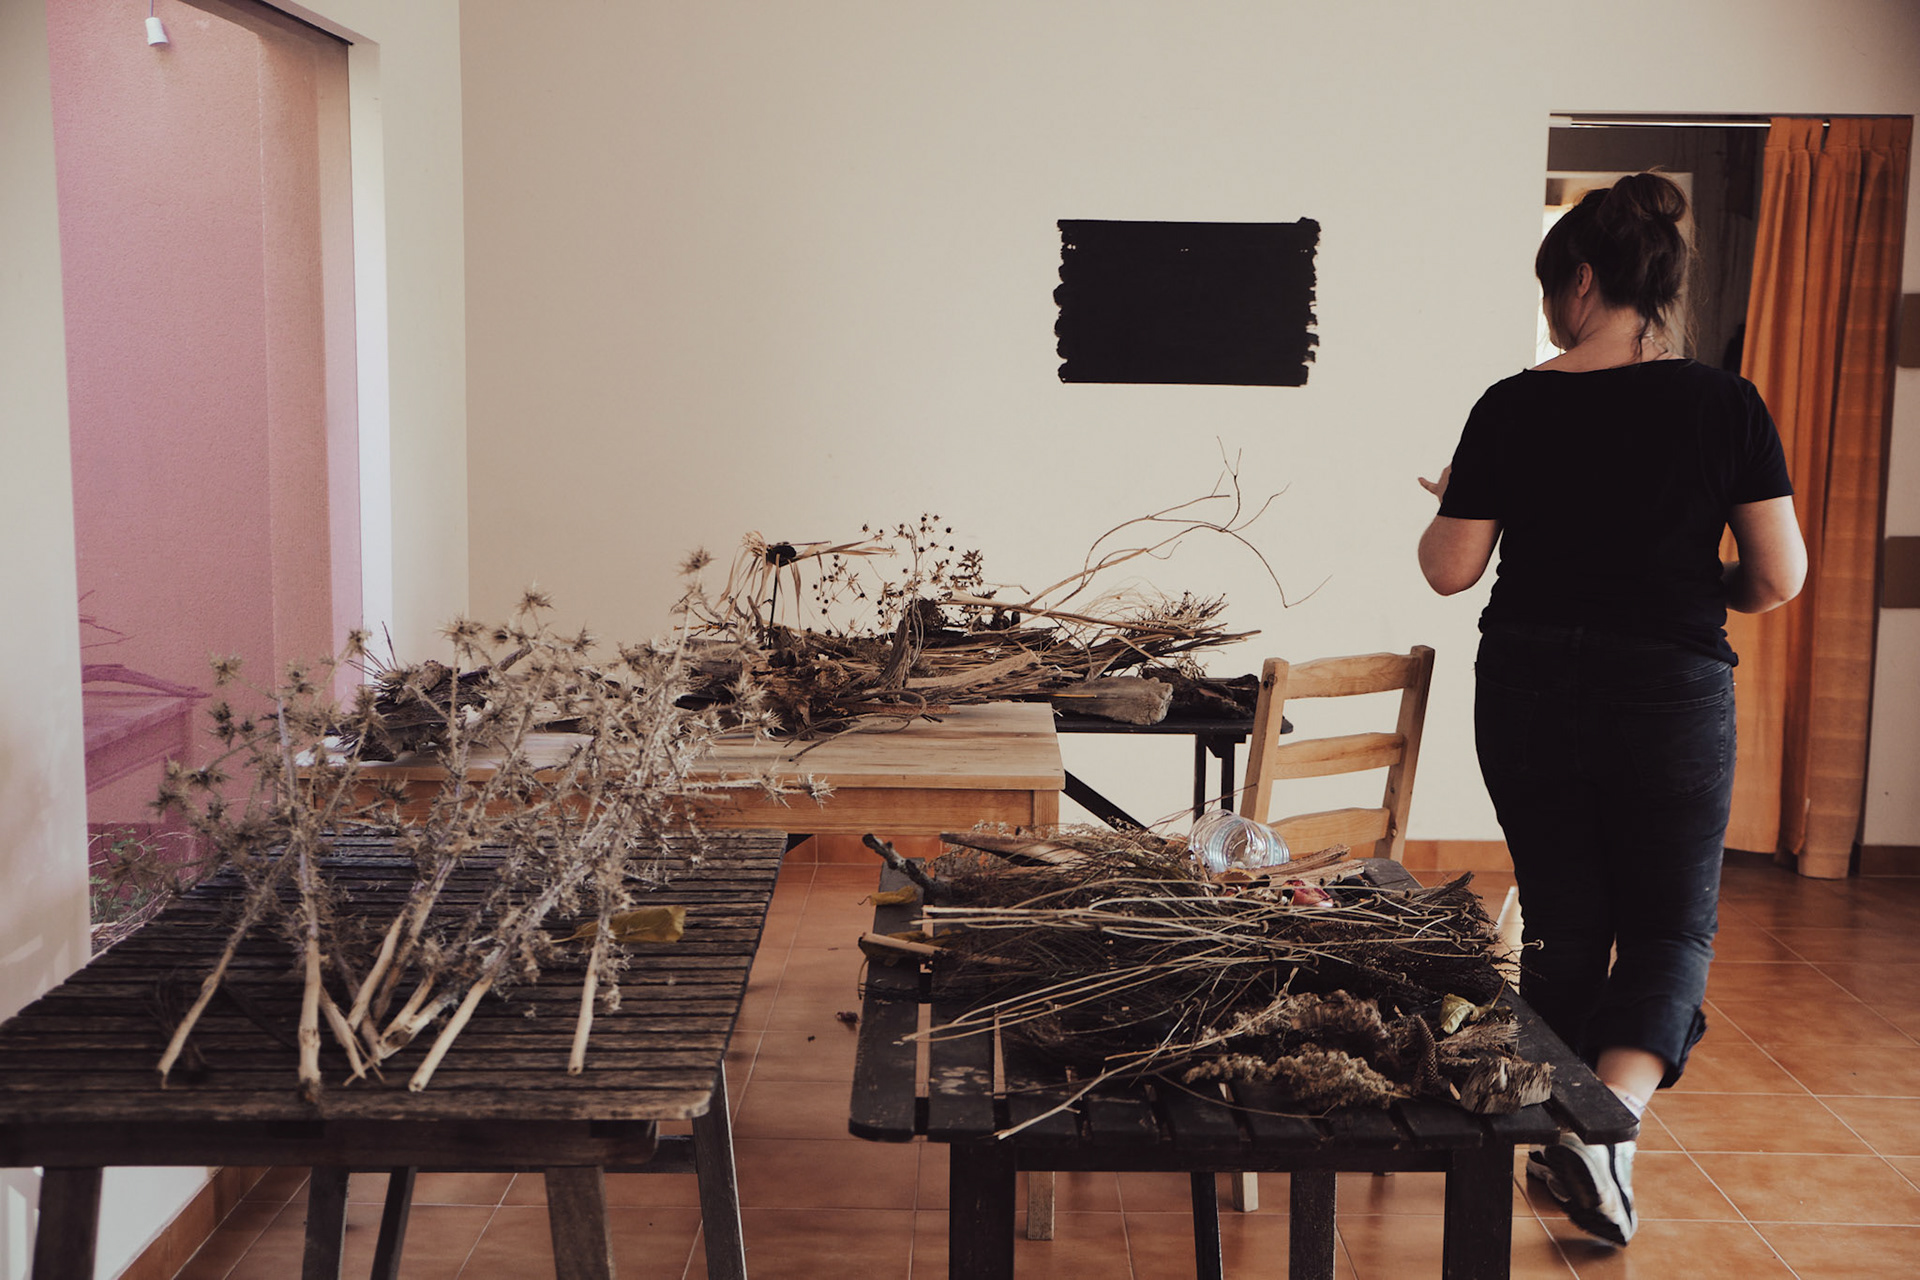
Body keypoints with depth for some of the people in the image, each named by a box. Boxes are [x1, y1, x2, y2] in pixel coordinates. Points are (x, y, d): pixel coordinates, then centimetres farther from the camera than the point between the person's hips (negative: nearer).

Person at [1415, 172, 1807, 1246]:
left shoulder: (1514, 408, -5)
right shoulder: (1725, 404, -5)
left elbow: (1449, 569, -2)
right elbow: (1780, 576, -6)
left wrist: (1448, 503, 18)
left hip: (1529, 692, 2)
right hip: (1671, 694, -1)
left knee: (1563, 922, 15)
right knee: (1673, 926, 10)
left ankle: (1559, 1131, 26)